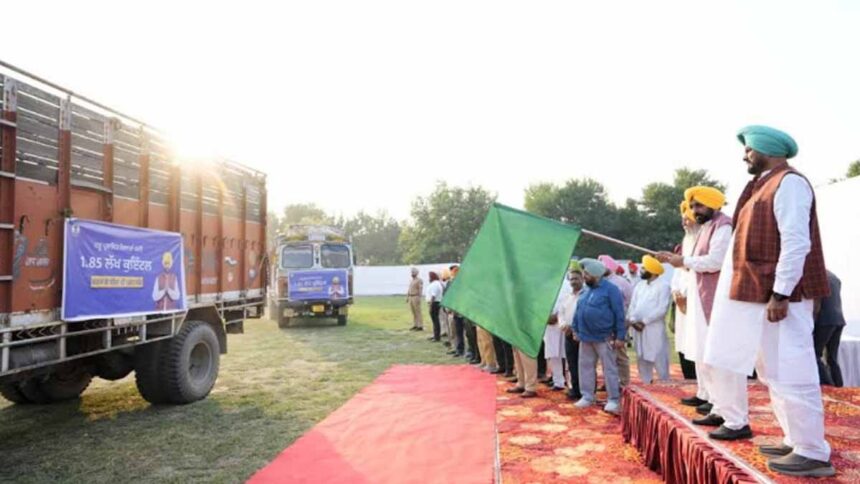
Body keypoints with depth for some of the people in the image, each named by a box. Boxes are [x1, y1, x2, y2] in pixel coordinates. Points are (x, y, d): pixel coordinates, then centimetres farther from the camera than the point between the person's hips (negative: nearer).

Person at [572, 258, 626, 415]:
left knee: (609, 369, 1)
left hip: (604, 338, -7)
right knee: (586, 367, 11)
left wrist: (620, 336, -14)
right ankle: (587, 396, 22)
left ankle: (614, 400, 9)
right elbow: (578, 311, 17)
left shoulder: (610, 289, -11)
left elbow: (619, 314, -12)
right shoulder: (586, 291, 11)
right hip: (586, 337, 7)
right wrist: (576, 330, 14)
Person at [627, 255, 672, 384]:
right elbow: (632, 305, 11)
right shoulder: (639, 286, 16)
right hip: (638, 329, 7)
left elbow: (662, 309, -13)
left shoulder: (663, 286, -5)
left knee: (659, 360, -3)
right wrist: (632, 320, -7)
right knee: (642, 359, 11)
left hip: (655, 329, -7)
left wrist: (644, 321, -15)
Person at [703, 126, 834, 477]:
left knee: (790, 372, -5)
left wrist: (781, 294, -23)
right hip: (758, 294, 10)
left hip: (780, 295, -10)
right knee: (774, 372, 14)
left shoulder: (789, 182, -10)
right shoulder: (764, 185, 18)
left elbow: (796, 243, -19)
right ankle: (797, 442, 23)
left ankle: (812, 453, 4)